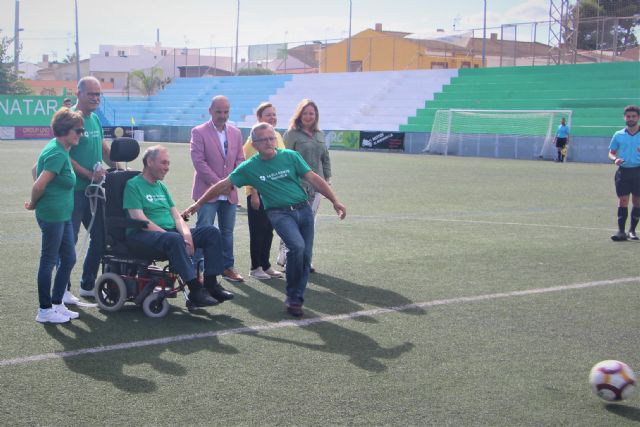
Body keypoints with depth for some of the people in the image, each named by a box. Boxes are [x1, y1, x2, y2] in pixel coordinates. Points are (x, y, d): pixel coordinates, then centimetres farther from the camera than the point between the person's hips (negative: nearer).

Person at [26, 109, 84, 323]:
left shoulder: (58, 148, 10)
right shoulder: (57, 154, -20)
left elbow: (36, 168, 22)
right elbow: (39, 185, -25)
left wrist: (36, 202, 20)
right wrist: (33, 204, -6)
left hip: (62, 215, 10)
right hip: (52, 215, -10)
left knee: (69, 259, 14)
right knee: (49, 261, 0)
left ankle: (57, 304, 24)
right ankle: (45, 311, 10)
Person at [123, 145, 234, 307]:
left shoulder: (161, 186, 21)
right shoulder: (133, 185, -3)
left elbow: (176, 216, 14)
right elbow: (140, 221, -15)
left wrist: (186, 234, -8)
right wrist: (173, 236, -21)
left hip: (170, 231, 8)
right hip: (143, 235, -8)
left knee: (211, 232, -7)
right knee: (174, 239, -39)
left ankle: (211, 283, -14)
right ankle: (195, 290, -38)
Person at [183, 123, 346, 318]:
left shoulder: (291, 156, 3)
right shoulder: (250, 167, 0)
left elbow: (314, 179, 2)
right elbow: (223, 185, 4)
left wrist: (335, 201, -4)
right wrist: (197, 204, 5)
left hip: (304, 209, 3)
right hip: (280, 212, -3)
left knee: (306, 256, 0)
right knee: (297, 246, -27)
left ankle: (296, 300, 17)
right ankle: (292, 296, -10)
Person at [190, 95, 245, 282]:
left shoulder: (236, 133, 11)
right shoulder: (199, 132, -4)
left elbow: (240, 160, 12)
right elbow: (198, 161, -11)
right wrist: (218, 182, -14)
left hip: (229, 192, 5)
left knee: (227, 231, 11)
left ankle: (228, 267, 21)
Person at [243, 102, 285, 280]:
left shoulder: (277, 137, 10)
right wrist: (253, 194, -19)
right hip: (258, 192, -7)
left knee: (269, 230, 13)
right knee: (258, 230, 1)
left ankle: (265, 265, 22)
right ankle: (255, 268, 11)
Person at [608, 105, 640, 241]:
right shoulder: (618, 135, 7)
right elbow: (611, 153, 12)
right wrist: (615, 159, -10)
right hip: (623, 171, 0)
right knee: (622, 201, -6)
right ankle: (621, 231, -7)